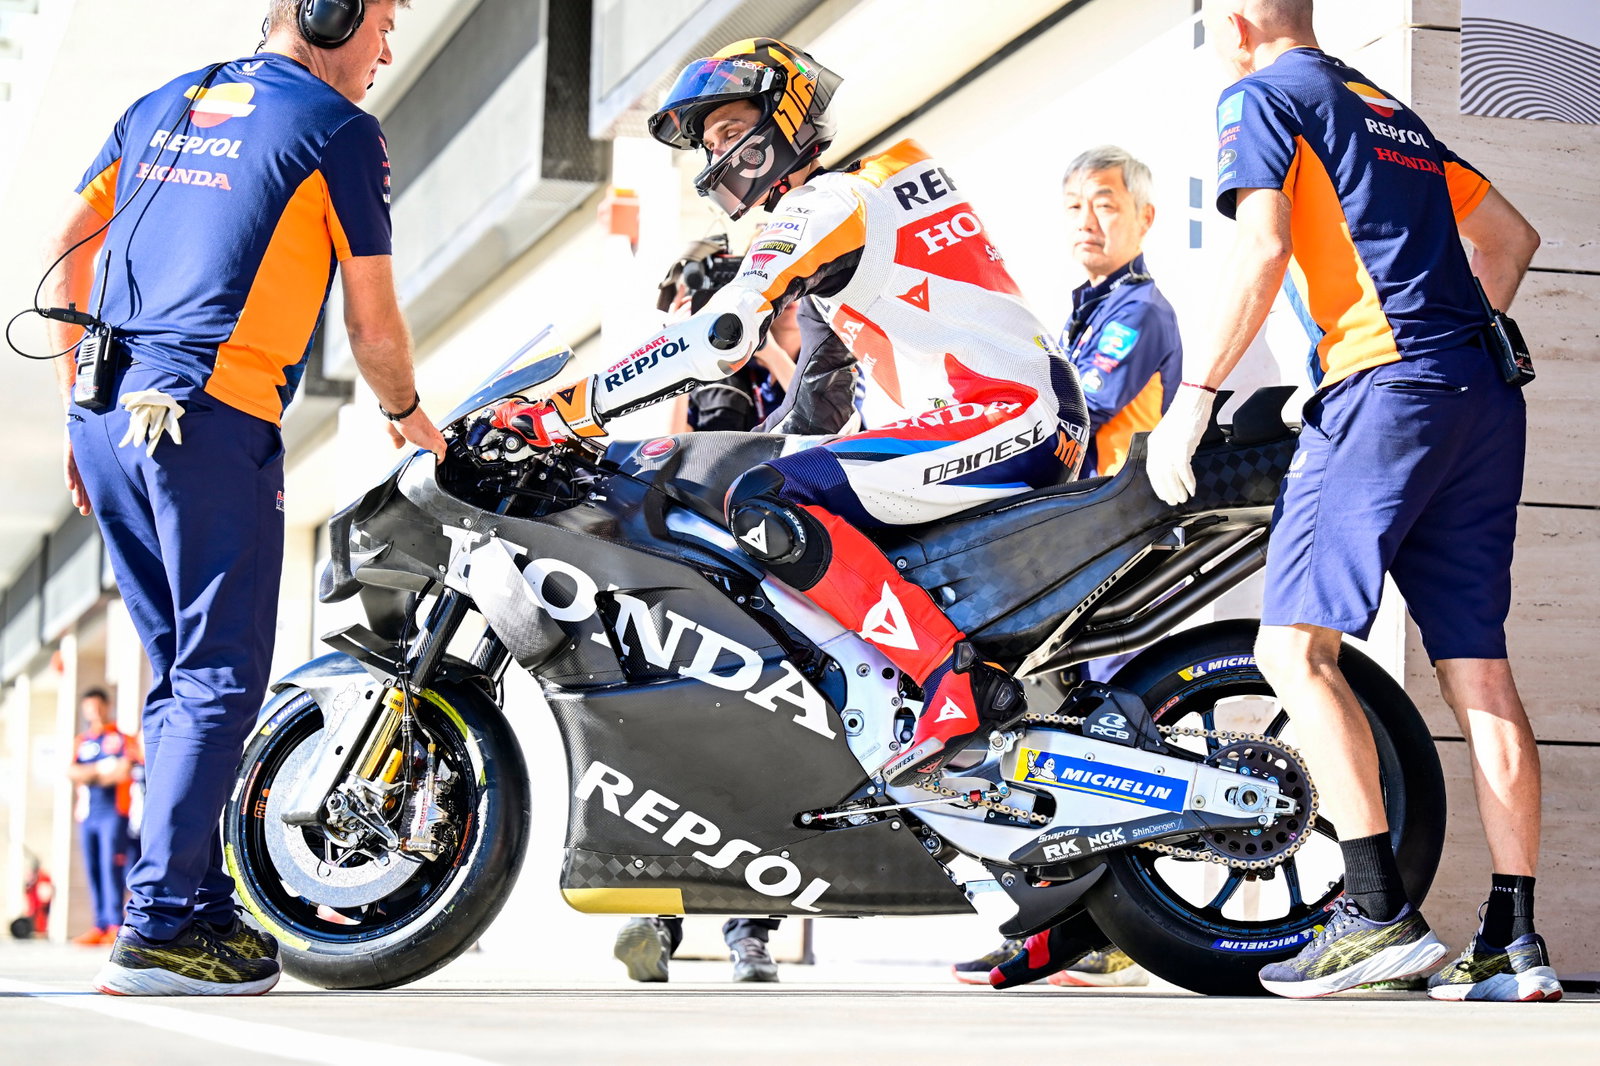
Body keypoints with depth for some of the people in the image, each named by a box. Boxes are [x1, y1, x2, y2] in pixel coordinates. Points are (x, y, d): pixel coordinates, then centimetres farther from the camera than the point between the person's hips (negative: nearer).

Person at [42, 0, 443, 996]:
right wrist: (407, 414, 20)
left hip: (106, 414, 8)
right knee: (221, 681, -4)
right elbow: (373, 323, 1)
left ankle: (199, 905, 16)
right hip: (211, 420, -7)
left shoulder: (165, 104, 20)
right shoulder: (338, 130, 0)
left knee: (182, 674, 14)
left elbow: (67, 250, 20)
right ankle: (159, 930, -8)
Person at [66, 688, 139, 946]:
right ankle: (101, 925, 4)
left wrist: (88, 777, -3)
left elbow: (124, 771, -7)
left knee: (111, 864, -13)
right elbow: (71, 772, 5)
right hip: (88, 813, 5)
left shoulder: (121, 737, 4)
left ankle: (115, 924, -15)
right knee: (92, 868, 2)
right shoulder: (81, 741, 18)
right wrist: (100, 769, -9)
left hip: (114, 811, -5)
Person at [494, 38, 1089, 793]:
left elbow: (717, 341, -17)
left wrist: (563, 414, -12)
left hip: (1004, 414, -10)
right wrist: (744, 444, 37)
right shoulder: (893, 169, 24)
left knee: (763, 505, -19)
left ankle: (958, 684, -26)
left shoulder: (825, 202, -5)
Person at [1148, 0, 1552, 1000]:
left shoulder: (1262, 96, 4)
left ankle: (1382, 915, -18)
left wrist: (1194, 394, -7)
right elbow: (1511, 235, 30)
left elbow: (1261, 252, -9)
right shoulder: (1392, 112, 27)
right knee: (1479, 671, 4)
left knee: (1296, 646, -9)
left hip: (1385, 388, -8)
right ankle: (1515, 940, 2)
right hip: (1486, 401, 8)